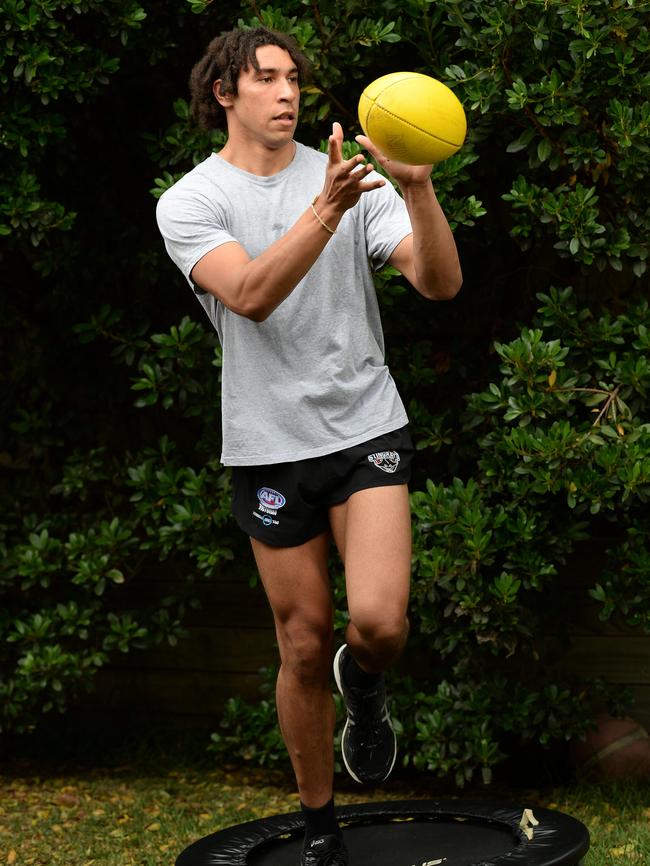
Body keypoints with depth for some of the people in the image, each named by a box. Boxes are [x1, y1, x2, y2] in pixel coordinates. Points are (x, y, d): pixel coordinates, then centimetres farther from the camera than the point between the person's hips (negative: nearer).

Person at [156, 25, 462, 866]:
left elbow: (440, 282, -10)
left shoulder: (356, 180, 2)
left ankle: (363, 685, 20)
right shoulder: (189, 202, -3)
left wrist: (417, 188, -27)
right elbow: (251, 295, -22)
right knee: (303, 648, 5)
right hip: (268, 446, 0)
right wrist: (327, 207, -35)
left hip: (367, 428, 1)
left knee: (379, 622, -18)